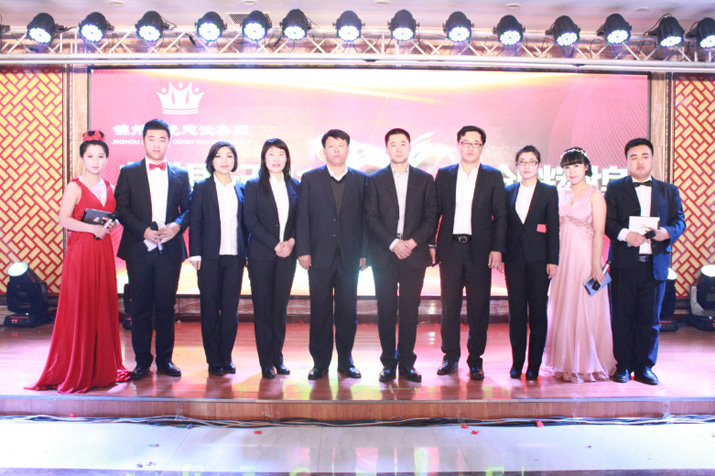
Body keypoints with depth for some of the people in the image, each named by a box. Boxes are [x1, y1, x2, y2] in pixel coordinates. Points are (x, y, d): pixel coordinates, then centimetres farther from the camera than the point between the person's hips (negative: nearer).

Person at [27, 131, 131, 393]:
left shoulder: (108, 186, 13)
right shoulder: (75, 186, -5)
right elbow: (63, 219, -14)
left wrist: (112, 224, 0)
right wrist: (93, 228, -20)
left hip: (103, 251, 6)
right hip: (81, 251, -6)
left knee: (104, 307, 8)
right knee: (80, 309, -2)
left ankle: (102, 367, 18)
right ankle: (76, 370, 9)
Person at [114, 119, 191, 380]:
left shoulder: (181, 175, 11)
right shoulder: (128, 172, 6)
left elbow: (189, 209, 9)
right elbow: (121, 209, 0)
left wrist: (178, 225, -12)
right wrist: (144, 230, -13)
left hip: (170, 250, 1)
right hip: (139, 249, -1)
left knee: (166, 307, 5)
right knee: (141, 308, 5)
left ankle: (164, 359, 17)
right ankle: (142, 360, 16)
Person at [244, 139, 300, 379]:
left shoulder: (295, 186, 11)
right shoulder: (254, 186, 3)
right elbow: (251, 221, -4)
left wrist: (291, 242, -7)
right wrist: (275, 245, -11)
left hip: (286, 255, 2)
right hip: (261, 255, -2)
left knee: (280, 307, 6)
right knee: (262, 308, 0)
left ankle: (278, 357, 18)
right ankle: (266, 362, 8)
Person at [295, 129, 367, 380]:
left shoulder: (360, 180, 7)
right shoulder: (310, 179, 5)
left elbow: (364, 218, 5)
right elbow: (302, 217, 2)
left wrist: (363, 253, 0)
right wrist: (303, 251, -5)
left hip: (349, 257, 1)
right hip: (319, 256, -1)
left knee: (348, 311, 6)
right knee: (320, 311, 5)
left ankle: (345, 361, 19)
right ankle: (320, 362, 17)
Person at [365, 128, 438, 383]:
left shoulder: (425, 180, 10)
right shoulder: (375, 180, 8)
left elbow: (431, 217, 4)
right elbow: (371, 218, 0)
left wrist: (412, 242, -10)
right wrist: (393, 243, -11)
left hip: (414, 254, 1)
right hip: (384, 255, 0)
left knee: (410, 310, 2)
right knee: (386, 310, 2)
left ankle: (406, 362, 12)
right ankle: (388, 363, 11)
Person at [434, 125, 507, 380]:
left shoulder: (493, 176, 6)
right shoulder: (444, 174, 10)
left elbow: (500, 216, 3)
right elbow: (435, 211, 9)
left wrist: (497, 249, -6)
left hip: (480, 249, -1)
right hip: (450, 248, 1)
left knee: (479, 307, 3)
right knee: (449, 306, 7)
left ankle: (475, 359, 15)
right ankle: (450, 356, 19)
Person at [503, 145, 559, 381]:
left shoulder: (549, 192, 4)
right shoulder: (508, 192, 11)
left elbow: (553, 228, 0)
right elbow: (504, 226, 11)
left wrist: (552, 261, -7)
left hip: (539, 260, -2)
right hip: (514, 259, 2)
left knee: (538, 313, 2)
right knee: (516, 312, 4)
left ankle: (534, 364, 11)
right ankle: (517, 362, 13)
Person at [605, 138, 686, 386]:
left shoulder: (669, 190, 15)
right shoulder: (615, 188, 8)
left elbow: (679, 221, 6)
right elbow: (607, 221, -2)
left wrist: (667, 232, -15)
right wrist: (624, 234, -20)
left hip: (655, 263, 2)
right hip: (624, 263, -2)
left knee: (650, 318, 6)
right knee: (622, 317, 3)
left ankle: (644, 366, 17)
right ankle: (623, 365, 14)